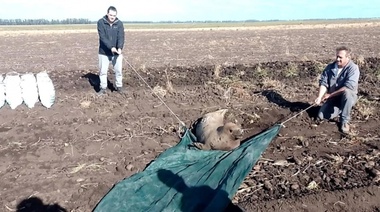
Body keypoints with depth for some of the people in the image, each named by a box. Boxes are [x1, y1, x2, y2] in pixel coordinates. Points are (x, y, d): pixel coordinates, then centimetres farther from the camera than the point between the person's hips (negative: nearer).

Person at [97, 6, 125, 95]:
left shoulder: (119, 23, -5)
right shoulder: (101, 22, -9)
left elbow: (121, 37, -15)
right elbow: (102, 37, -17)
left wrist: (120, 48, -33)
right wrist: (111, 47, -29)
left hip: (117, 52, 1)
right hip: (104, 52, -1)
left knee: (118, 70, 5)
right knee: (103, 70, 5)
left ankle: (119, 86, 21)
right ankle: (103, 88, 18)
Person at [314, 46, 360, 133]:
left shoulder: (353, 68, -17)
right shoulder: (330, 67, -1)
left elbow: (348, 87, -29)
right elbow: (323, 83, -4)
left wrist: (330, 95, -25)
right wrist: (319, 97, -21)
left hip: (349, 97, -5)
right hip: (333, 98, 5)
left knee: (346, 92, -39)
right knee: (321, 116, -11)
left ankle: (345, 121, -21)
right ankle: (340, 110, 20)